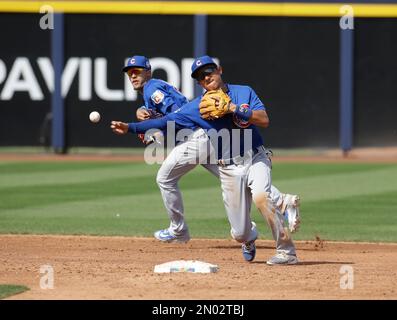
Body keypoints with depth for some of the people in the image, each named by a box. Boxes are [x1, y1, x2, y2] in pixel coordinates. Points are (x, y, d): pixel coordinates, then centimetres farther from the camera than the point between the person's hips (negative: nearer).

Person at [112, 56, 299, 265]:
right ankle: (250, 237, 39)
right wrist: (130, 128, -8)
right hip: (229, 169, 2)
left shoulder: (244, 93, 1)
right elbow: (165, 121, -1)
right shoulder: (197, 107, 3)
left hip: (255, 159, -2)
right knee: (240, 234, -1)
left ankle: (286, 252, -25)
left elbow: (264, 120, -10)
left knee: (261, 196, -34)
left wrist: (234, 109, -18)